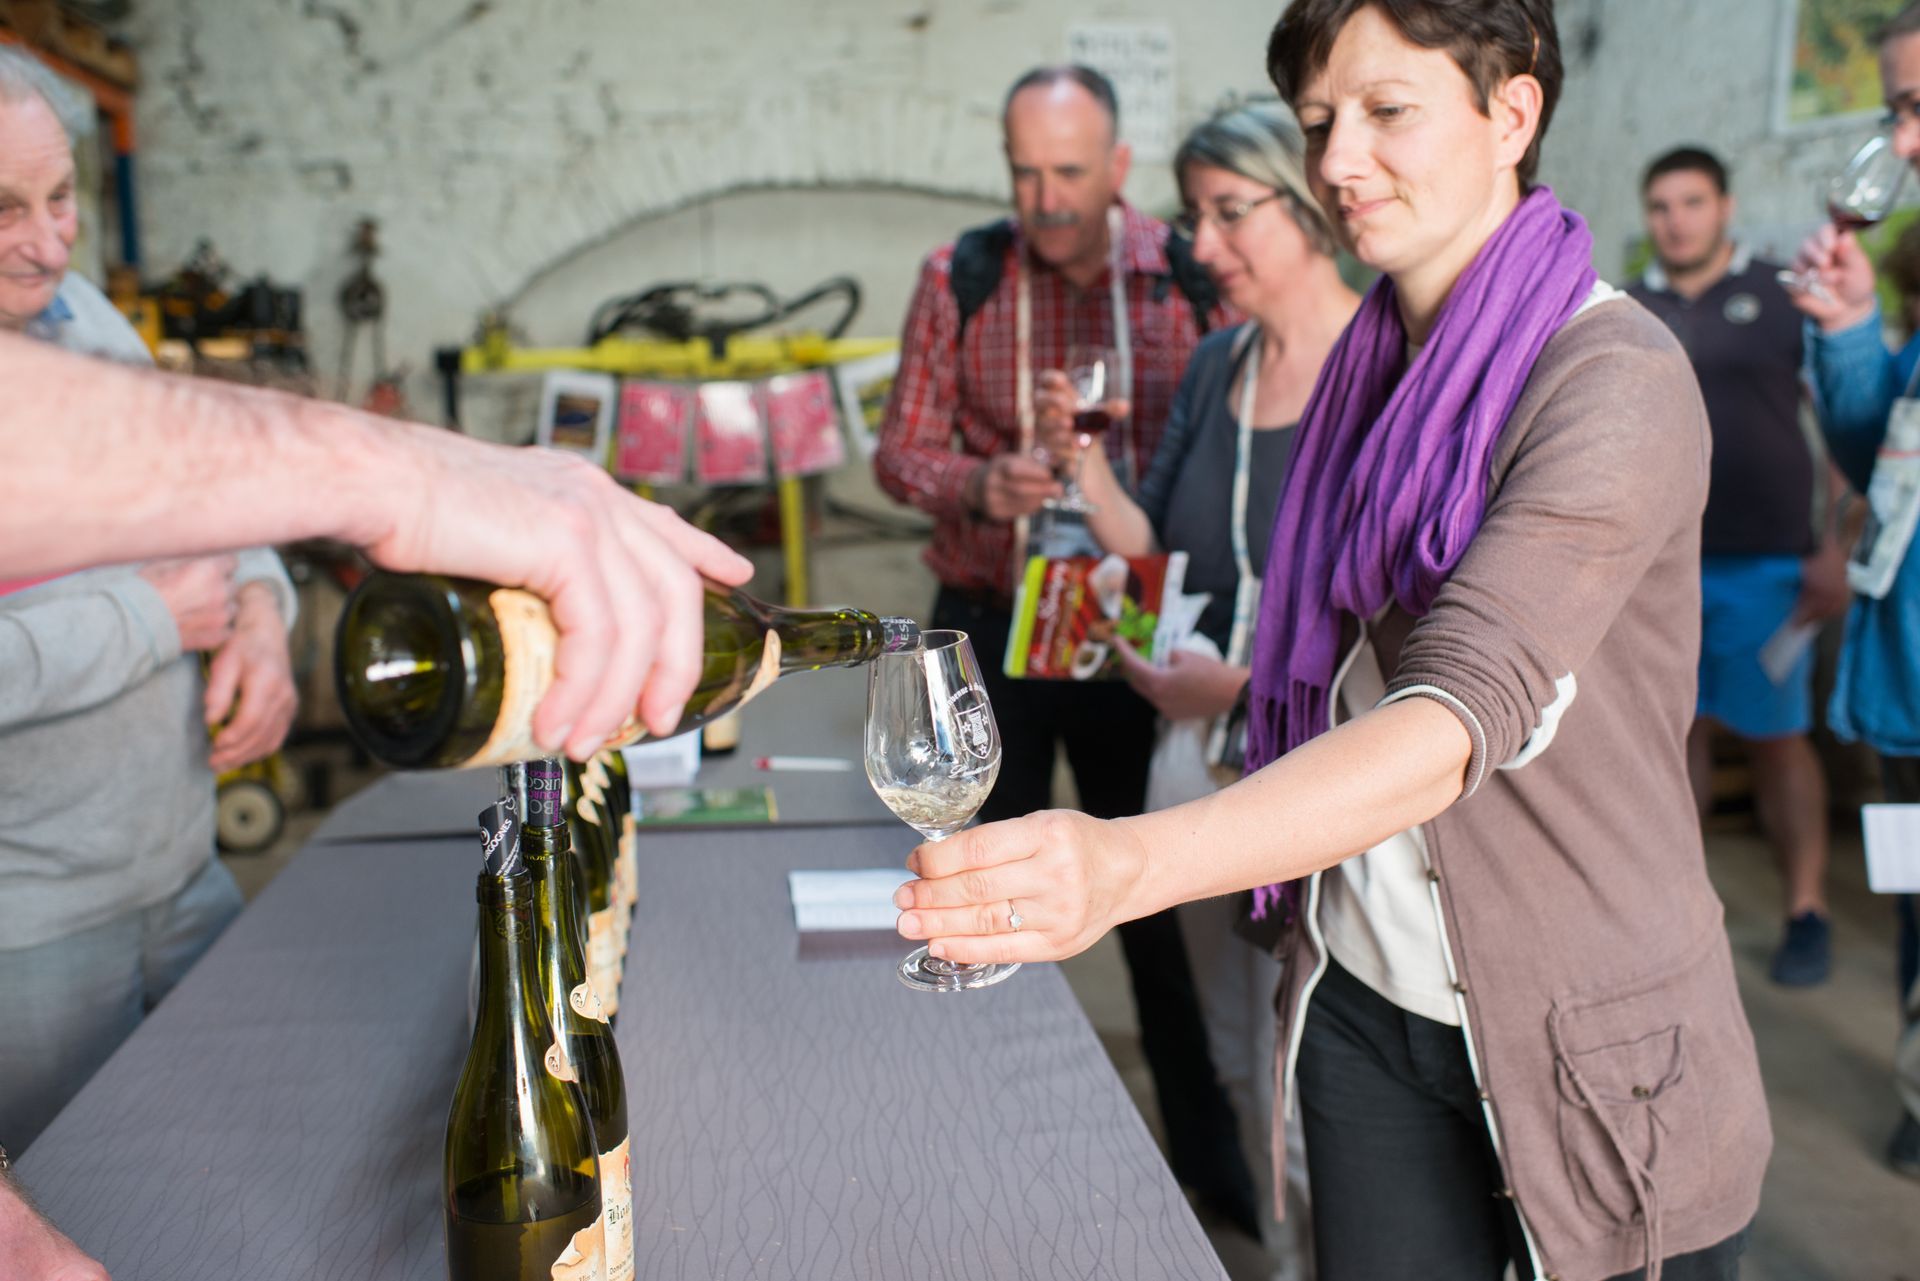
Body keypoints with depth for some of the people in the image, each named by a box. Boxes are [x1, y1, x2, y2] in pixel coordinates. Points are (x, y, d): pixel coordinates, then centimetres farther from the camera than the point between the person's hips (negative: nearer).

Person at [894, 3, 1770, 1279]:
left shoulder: (1617, 382, -19)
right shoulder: (1379, 361, 4)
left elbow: (1460, 718, -34)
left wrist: (1128, 864, -46)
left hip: (1592, 1041, -5)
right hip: (1368, 1005, 5)